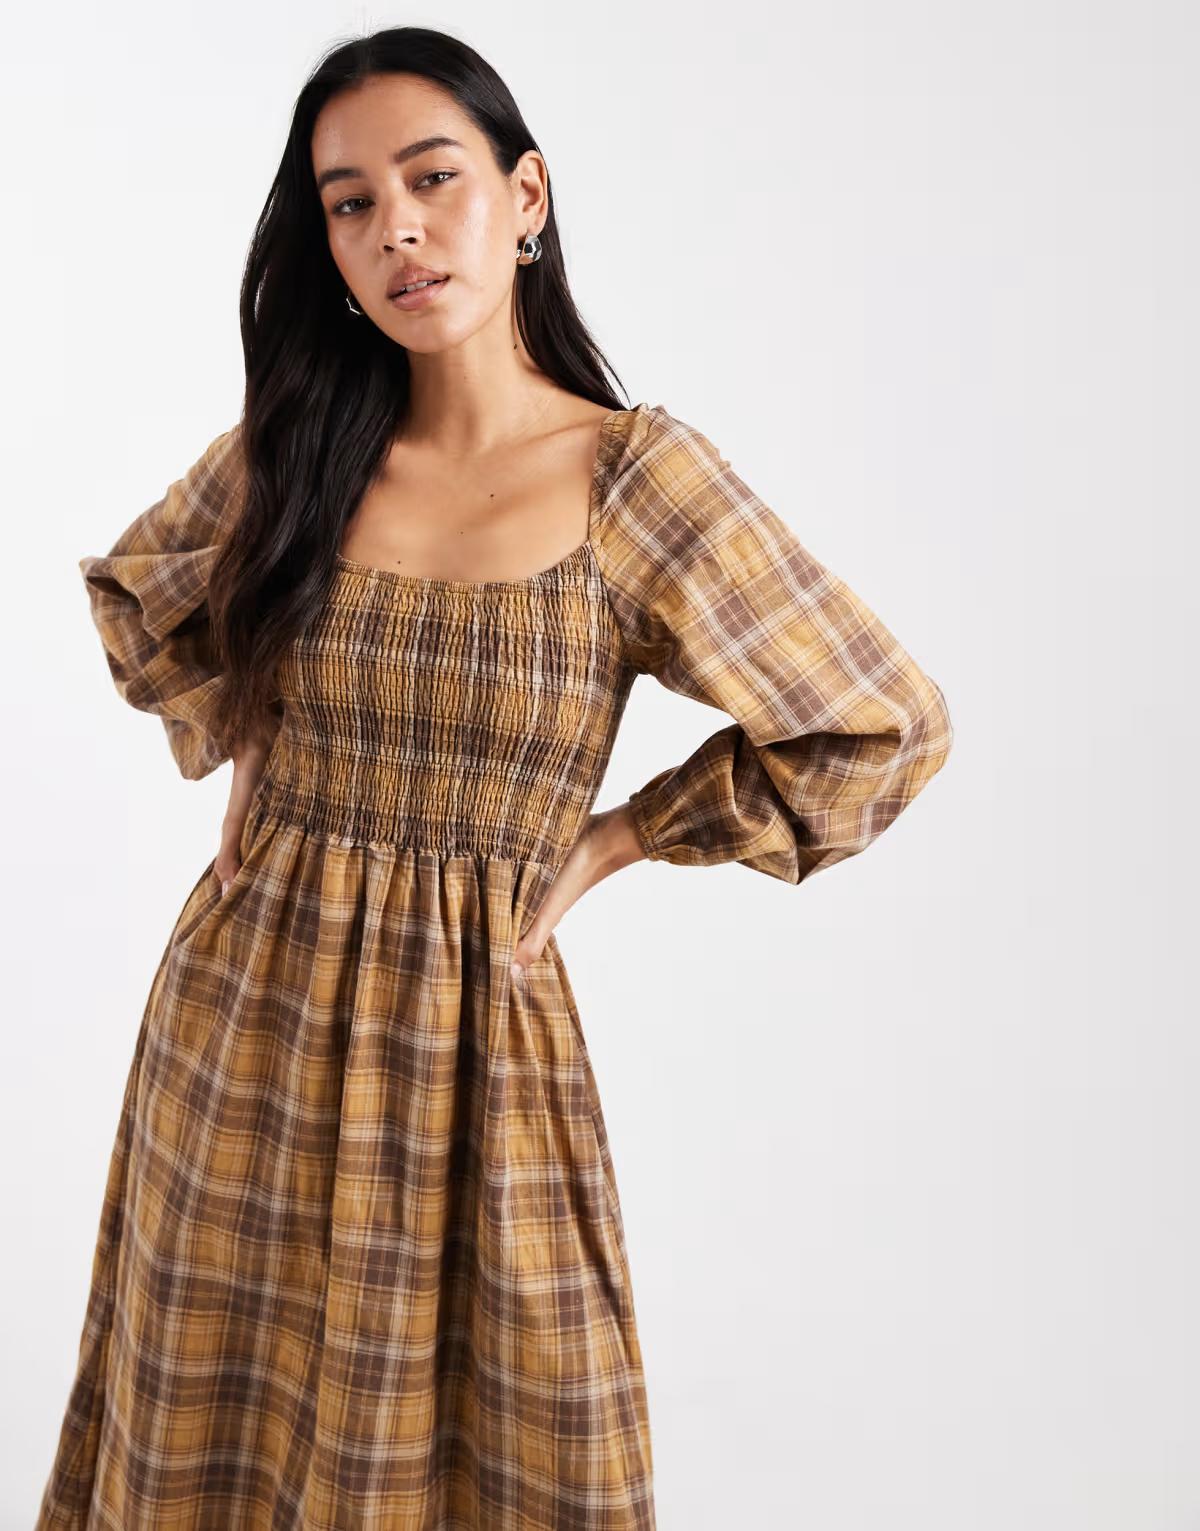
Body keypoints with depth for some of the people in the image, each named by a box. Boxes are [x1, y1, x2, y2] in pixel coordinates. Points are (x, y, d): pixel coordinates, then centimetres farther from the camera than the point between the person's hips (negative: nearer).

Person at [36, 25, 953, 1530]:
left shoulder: (634, 472, -10)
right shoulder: (291, 449, 0)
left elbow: (886, 725, -6)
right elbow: (136, 591, 22)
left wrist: (608, 842, -4)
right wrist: (240, 751, 7)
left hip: (469, 1033, -3)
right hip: (243, 1016, 3)